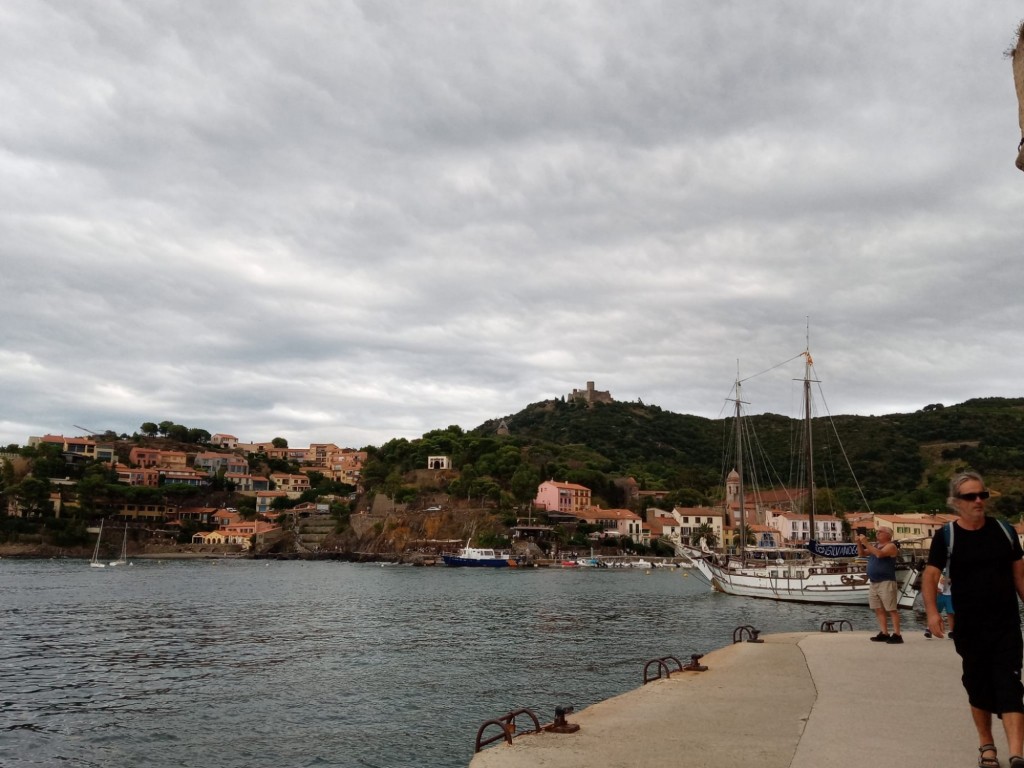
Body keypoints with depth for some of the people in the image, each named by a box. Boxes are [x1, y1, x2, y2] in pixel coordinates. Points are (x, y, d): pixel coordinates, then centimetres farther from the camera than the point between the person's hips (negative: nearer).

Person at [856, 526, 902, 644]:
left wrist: (866, 543, -22)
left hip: (886, 583, -8)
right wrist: (859, 543, 2)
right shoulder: (875, 545, 16)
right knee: (879, 610, 8)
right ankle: (884, 633, 12)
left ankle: (897, 635, -8)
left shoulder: (890, 546, -7)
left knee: (892, 609, -8)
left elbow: (879, 554, -25)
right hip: (874, 583, 8)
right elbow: (862, 553, 19)